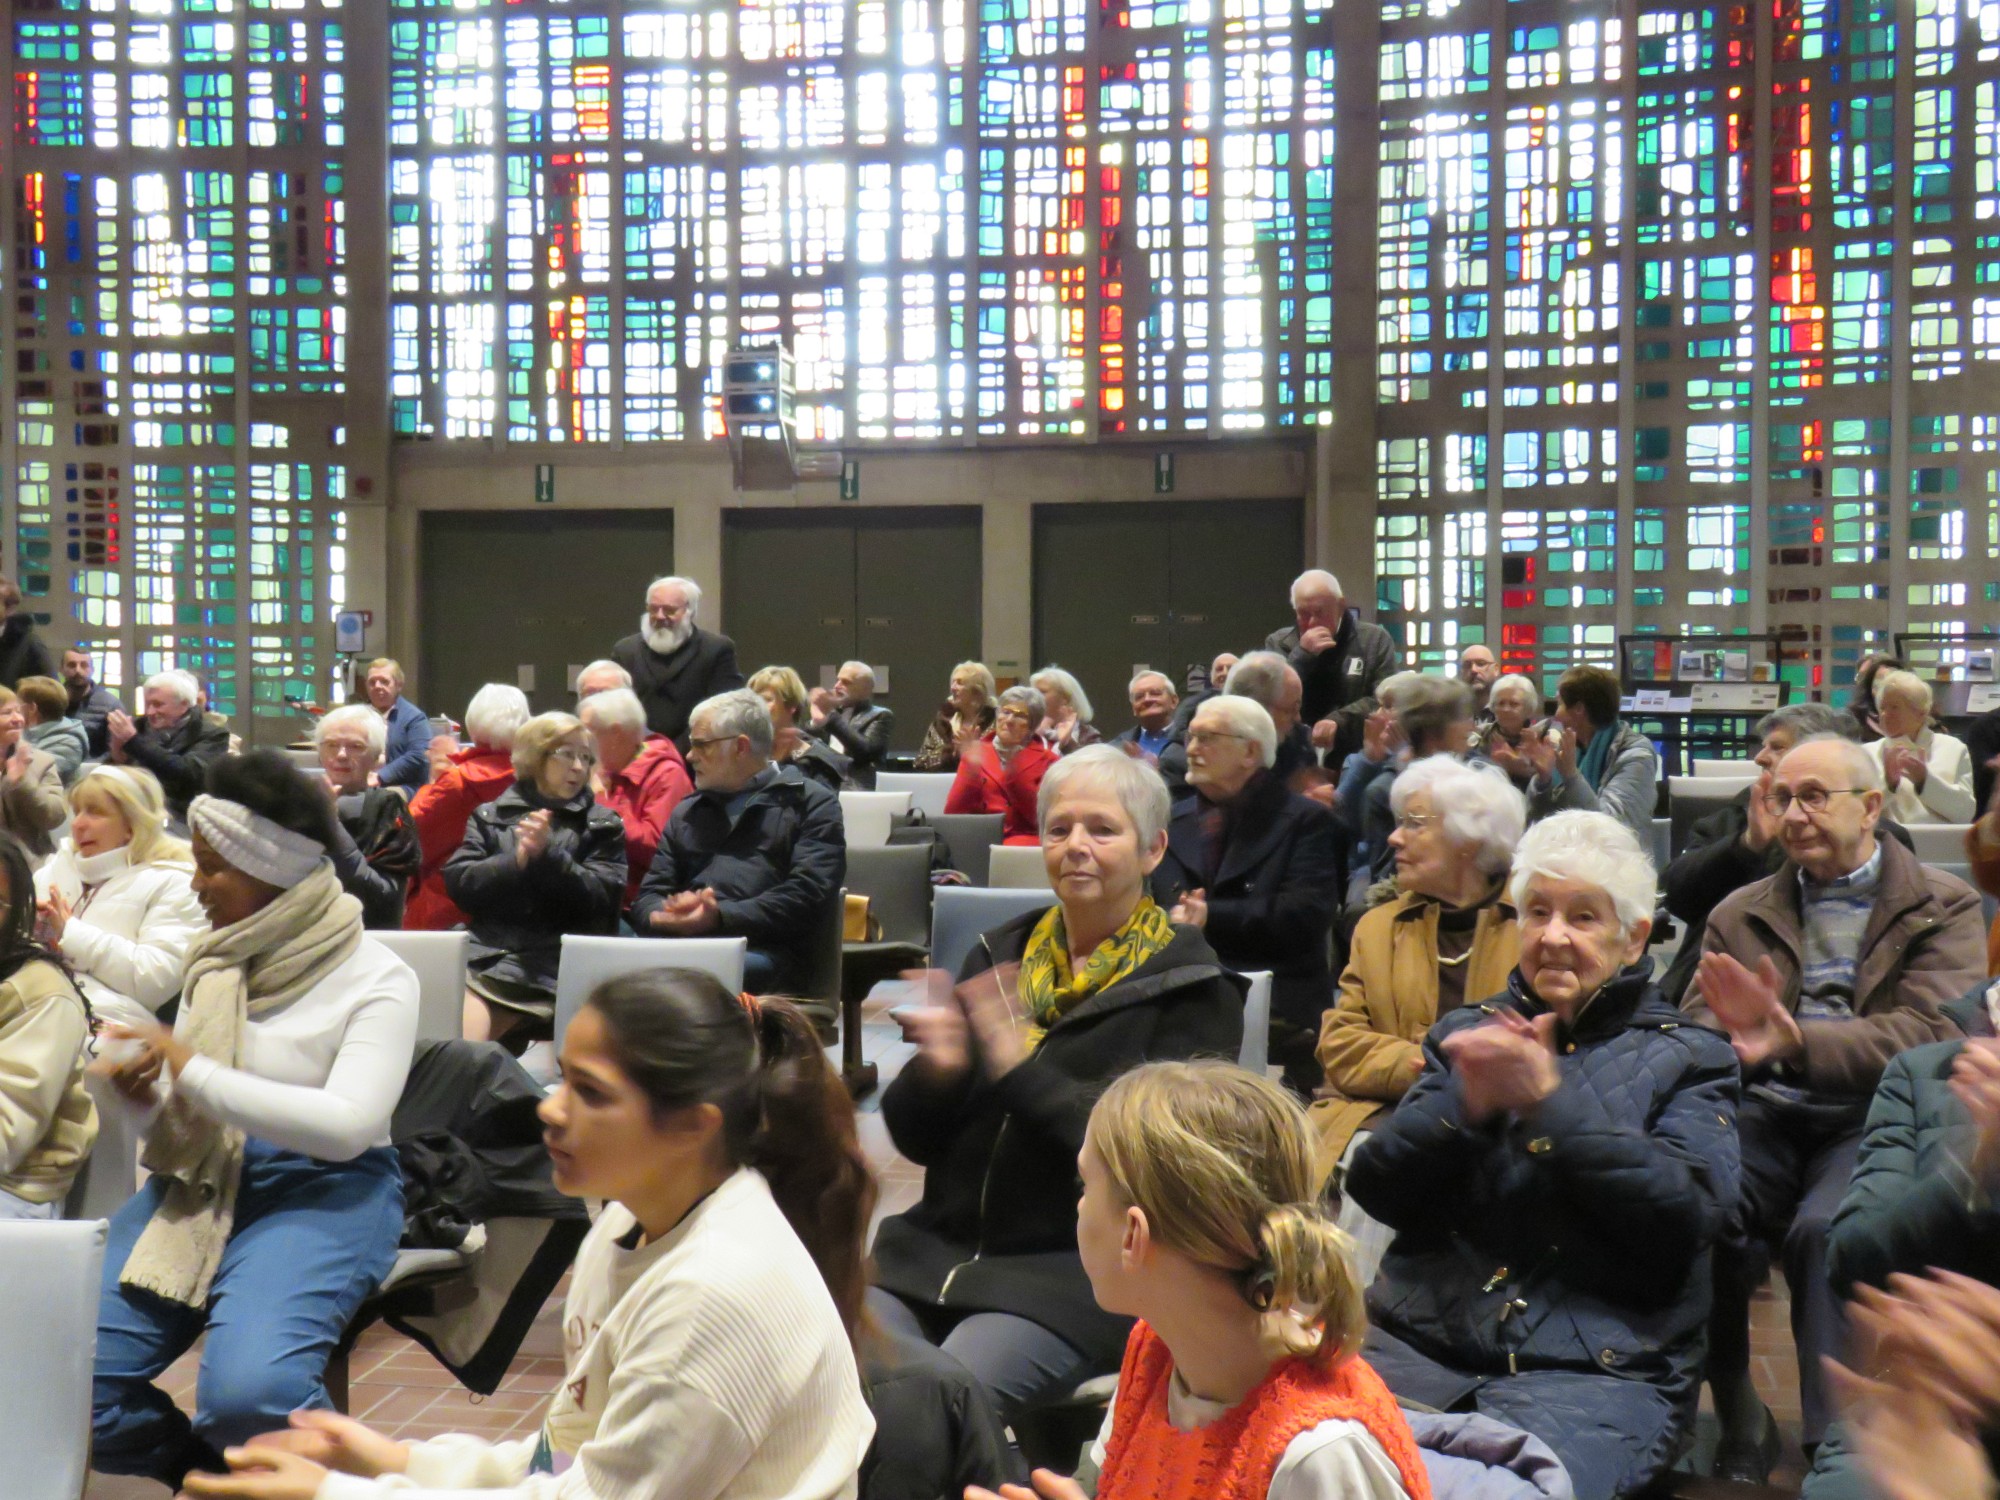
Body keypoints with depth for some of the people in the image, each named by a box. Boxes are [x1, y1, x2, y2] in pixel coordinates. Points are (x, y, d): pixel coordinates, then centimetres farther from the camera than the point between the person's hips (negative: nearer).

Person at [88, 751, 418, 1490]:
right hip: (197, 1179, 6)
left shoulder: (376, 978, -8)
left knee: (247, 1391, -30)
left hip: (321, 1191, -6)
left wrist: (196, 1072, -18)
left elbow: (347, 1125, -21)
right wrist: (146, 1091, -5)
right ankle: (213, 1470, 15)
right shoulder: (215, 959, 11)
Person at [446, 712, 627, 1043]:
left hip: (549, 966, -1)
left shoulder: (603, 825, 14)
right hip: (481, 952, 1)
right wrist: (516, 861, -7)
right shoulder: (489, 815, 20)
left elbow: (600, 901, 2)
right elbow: (457, 882, 8)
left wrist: (548, 855, -9)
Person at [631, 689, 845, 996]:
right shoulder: (687, 811, 29)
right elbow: (650, 894, 20)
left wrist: (721, 916, -15)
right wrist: (663, 916, -5)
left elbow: (808, 896, -4)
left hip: (765, 952, -4)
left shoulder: (810, 803, 12)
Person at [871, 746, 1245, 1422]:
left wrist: (1023, 1071, -22)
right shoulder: (1000, 954, 13)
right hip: (940, 1248, 5)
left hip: (1078, 1270, -4)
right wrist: (936, 1071, -11)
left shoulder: (1191, 989, -1)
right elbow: (915, 1137, 11)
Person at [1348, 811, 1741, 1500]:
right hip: (1420, 1338, 3)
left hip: (1598, 1367, -3)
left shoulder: (1687, 1059, 11)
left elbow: (1686, 1219, -8)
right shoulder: (1467, 1031, 19)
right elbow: (1376, 1190, 7)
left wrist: (1551, 1100, -16)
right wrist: (1465, 1104, -12)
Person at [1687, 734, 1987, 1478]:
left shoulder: (1944, 907, 9)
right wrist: (1734, 1033, -19)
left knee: (1828, 1230, -35)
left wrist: (1796, 1041, -25)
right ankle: (1738, 1428, -14)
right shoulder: (1741, 913, 19)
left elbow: (1926, 1035, -8)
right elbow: (1697, 1031, 8)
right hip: (1762, 1116, 2)